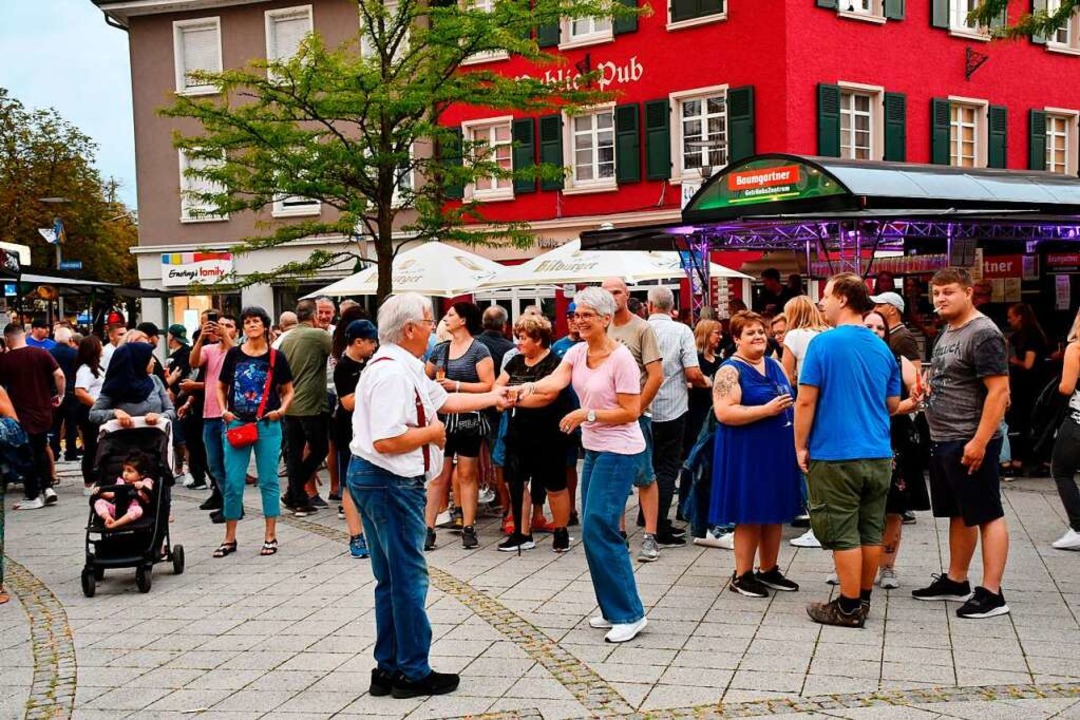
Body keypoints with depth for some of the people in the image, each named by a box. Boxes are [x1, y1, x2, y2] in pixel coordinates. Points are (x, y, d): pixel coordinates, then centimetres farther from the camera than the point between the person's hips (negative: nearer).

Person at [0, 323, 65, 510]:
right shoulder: (41, 354, -3)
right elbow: (59, 375, -7)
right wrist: (60, 396, 6)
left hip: (21, 415, -3)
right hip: (43, 412, 3)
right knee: (41, 451, 20)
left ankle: (33, 496, 9)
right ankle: (47, 488, 14)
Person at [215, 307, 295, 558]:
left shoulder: (276, 357, 1)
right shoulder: (234, 354, 4)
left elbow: (288, 391, 8)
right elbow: (221, 387, 14)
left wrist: (281, 410, -9)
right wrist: (223, 410, -1)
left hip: (267, 425, -1)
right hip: (237, 423, 1)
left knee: (268, 481, 5)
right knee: (233, 483, 3)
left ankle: (270, 536, 14)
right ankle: (229, 538, 15)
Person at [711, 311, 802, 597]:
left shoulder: (774, 366, 12)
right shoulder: (730, 370, -10)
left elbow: (788, 401, 24)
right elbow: (724, 413, -21)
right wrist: (767, 410, -24)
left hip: (779, 452, 7)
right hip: (747, 454, -7)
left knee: (775, 513, 12)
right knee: (749, 516, -1)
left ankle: (769, 570, 24)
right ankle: (742, 576, 9)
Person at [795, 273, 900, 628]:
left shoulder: (824, 343, -11)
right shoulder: (883, 348, 8)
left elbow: (805, 401, -12)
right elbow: (893, 404, 17)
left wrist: (801, 446, -3)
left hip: (835, 455, -6)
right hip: (878, 454, 6)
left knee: (843, 534, 0)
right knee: (871, 530, 13)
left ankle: (849, 608, 6)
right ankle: (863, 598, 23)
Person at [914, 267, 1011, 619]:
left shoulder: (983, 334, -15)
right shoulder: (947, 331, 14)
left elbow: (999, 390, -20)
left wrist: (979, 441, -24)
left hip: (970, 443, -9)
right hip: (943, 441, 9)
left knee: (987, 515, -3)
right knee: (959, 514, 17)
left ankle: (992, 593, 0)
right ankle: (956, 581, 27)